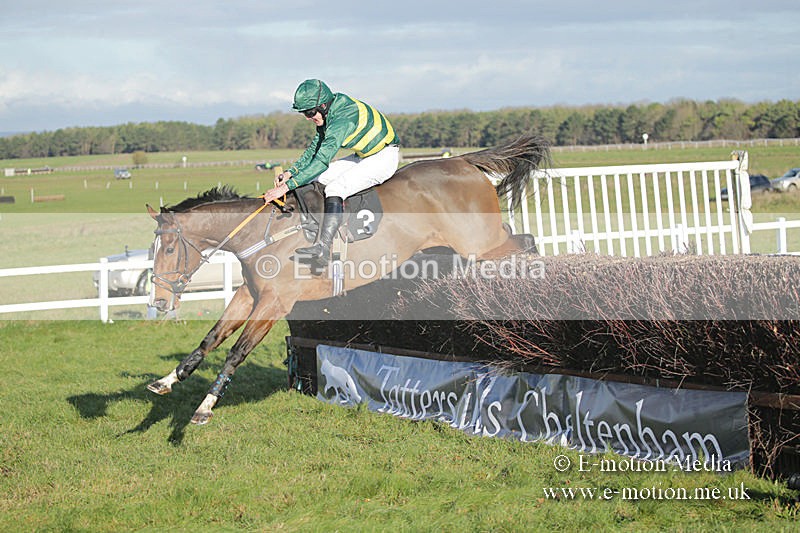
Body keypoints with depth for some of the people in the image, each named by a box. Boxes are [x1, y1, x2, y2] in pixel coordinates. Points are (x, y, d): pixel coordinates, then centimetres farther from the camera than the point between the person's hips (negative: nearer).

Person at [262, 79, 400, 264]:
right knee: (314, 179, 2)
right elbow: (314, 148, 8)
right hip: (363, 156, 10)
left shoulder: (343, 119, -30)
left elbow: (322, 160, -35)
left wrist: (288, 186, -37)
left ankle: (322, 248, -36)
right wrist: (291, 171, -7)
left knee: (335, 189, -27)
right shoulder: (328, 114, -1)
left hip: (384, 157, -10)